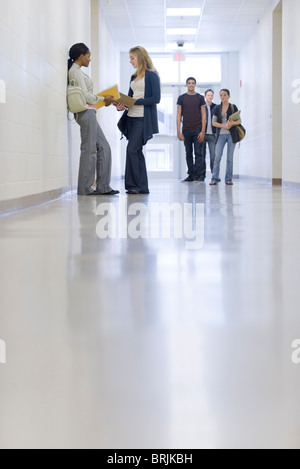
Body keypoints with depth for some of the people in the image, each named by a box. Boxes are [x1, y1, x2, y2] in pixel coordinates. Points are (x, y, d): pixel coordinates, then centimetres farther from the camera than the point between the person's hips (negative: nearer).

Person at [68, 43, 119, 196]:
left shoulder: (77, 71, 21)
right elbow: (86, 96, -15)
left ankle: (103, 186, 7)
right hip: (86, 112, -10)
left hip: (89, 113, 10)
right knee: (89, 150, -7)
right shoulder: (76, 71, -9)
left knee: (104, 147, 7)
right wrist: (103, 99, -4)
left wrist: (101, 100, 13)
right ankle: (85, 188, -2)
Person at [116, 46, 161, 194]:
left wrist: (136, 102, -18)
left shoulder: (151, 75, -5)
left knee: (132, 149, -15)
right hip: (132, 117, 8)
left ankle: (133, 185, -9)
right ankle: (142, 187, 9)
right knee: (136, 151, 6)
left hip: (144, 118, -8)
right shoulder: (134, 77, 19)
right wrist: (122, 105, -1)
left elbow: (156, 98, -12)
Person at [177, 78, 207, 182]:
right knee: (188, 154, 6)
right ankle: (191, 175, 12)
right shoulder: (181, 98, 8)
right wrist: (178, 131, -3)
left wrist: (203, 131, -8)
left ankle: (198, 176, -8)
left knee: (199, 153, -7)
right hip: (186, 130, 2)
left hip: (198, 130, -2)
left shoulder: (200, 98, 5)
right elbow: (179, 115, 6)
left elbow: (203, 115, 2)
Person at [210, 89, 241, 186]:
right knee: (217, 157, -8)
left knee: (230, 158, 1)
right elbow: (213, 122, 3)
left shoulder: (233, 107, 6)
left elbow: (239, 121, 6)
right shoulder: (217, 108, 8)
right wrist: (224, 126, -12)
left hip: (231, 134, 0)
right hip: (221, 134, 0)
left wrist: (232, 123, -15)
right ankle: (214, 179, -5)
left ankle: (228, 179, 6)